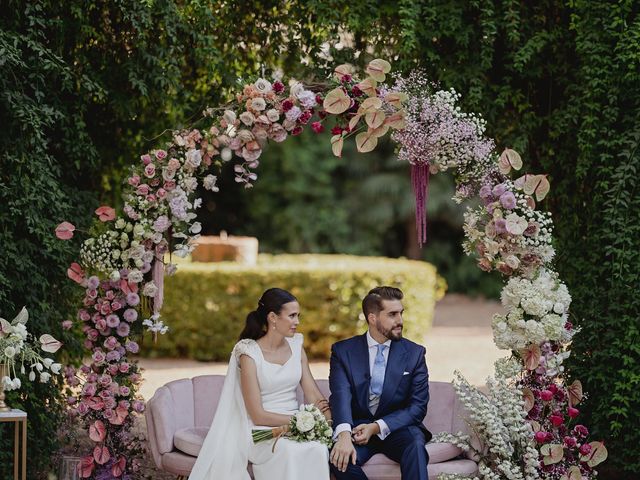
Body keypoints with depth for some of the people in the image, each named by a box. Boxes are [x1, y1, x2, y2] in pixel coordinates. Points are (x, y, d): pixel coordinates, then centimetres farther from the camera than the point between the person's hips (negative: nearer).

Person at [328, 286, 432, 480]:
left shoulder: (414, 353, 5)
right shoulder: (343, 351, 3)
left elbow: (418, 406, -2)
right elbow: (341, 395, -13)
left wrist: (377, 427, -17)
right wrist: (344, 435, -34)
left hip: (397, 428, 0)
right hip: (357, 427, 0)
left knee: (415, 444, -33)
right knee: (338, 456, -31)